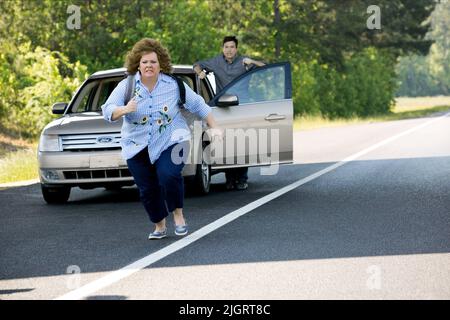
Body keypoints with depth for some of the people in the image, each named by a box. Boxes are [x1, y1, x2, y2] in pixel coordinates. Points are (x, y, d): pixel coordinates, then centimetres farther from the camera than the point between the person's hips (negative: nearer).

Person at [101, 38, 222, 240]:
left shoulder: (174, 85, -1)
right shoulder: (126, 86, -3)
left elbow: (198, 106, 8)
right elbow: (108, 111, -12)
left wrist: (214, 128, 7)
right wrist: (124, 110, -33)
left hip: (170, 142, -2)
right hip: (137, 148, 2)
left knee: (169, 176, -25)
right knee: (147, 189, 4)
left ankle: (178, 214, -2)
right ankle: (159, 226, 24)